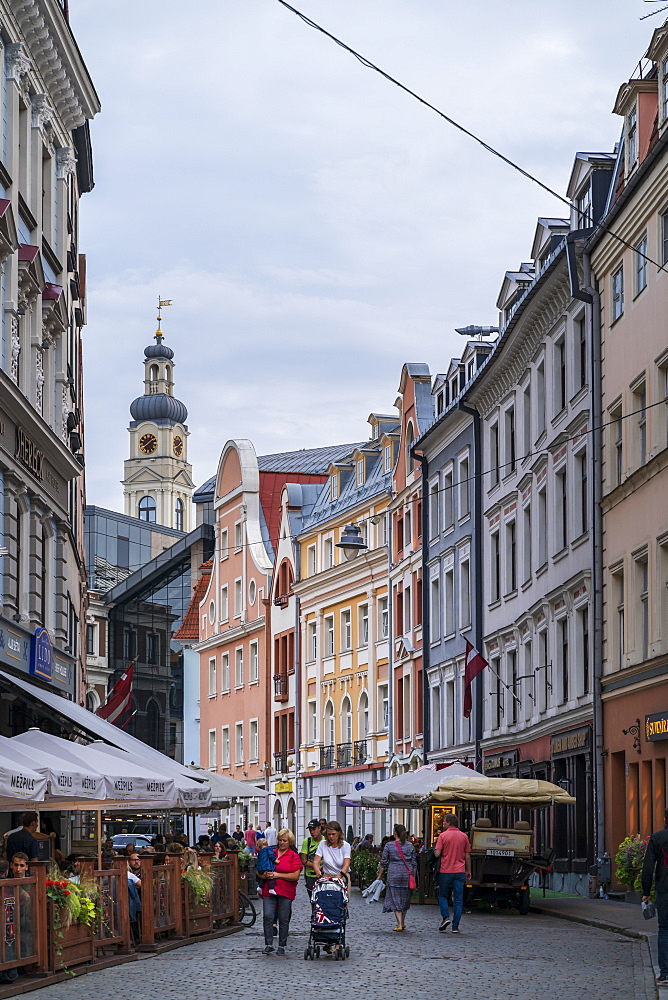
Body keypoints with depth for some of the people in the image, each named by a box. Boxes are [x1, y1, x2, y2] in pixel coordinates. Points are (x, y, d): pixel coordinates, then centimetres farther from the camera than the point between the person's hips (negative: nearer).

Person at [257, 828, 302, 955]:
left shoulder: (294, 856, 2)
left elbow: (296, 876, -7)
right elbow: (259, 870, 18)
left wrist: (278, 875, -11)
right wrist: (265, 874, -5)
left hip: (285, 892, -2)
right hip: (269, 891, 2)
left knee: (284, 919, 2)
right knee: (267, 916, -8)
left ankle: (282, 946, 12)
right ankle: (268, 944, -2)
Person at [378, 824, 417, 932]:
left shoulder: (389, 845, -3)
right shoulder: (410, 845, 5)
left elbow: (384, 863, 0)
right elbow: (414, 863, 8)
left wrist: (379, 876, 9)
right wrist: (413, 877, 16)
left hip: (394, 874, -3)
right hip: (407, 874, 3)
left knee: (395, 899, 0)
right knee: (405, 899, 15)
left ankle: (399, 924, -9)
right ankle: (402, 923, 24)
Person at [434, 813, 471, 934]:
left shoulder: (443, 836, -6)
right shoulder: (464, 836, 5)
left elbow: (437, 854, -11)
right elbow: (467, 856, 8)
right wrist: (468, 871, 18)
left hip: (446, 871, -2)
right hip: (460, 871, 2)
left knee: (443, 895, 15)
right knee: (458, 899, 3)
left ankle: (445, 917, -4)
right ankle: (455, 927, 1)